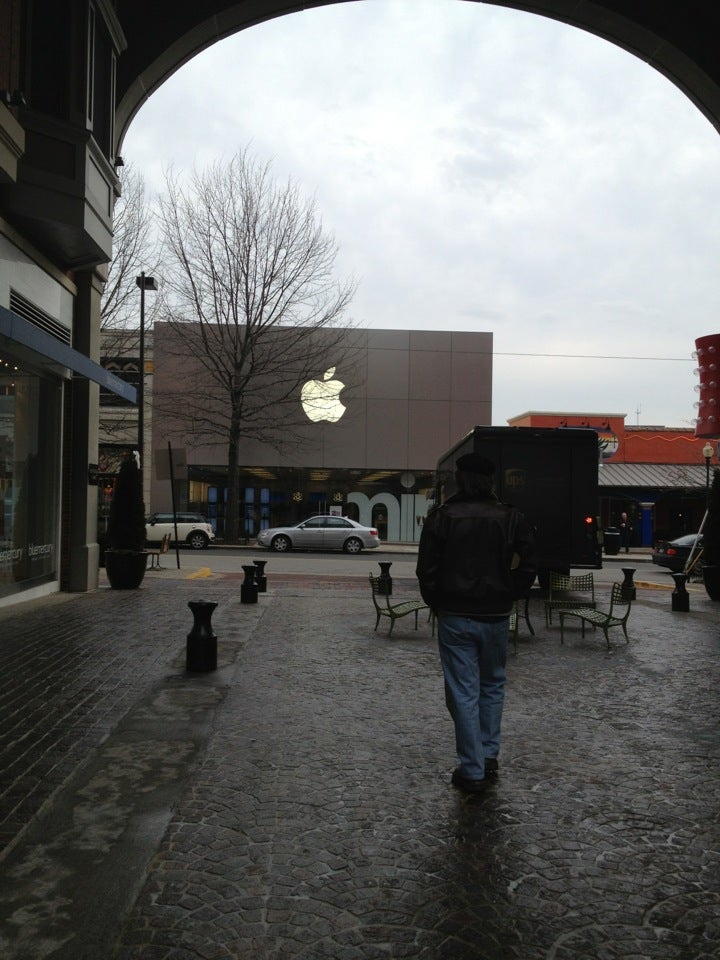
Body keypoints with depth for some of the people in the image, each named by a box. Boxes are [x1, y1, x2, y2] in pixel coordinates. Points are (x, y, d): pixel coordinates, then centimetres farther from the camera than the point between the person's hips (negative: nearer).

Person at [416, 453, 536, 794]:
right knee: (492, 686, 19)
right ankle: (489, 756, 25)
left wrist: (437, 605, 8)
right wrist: (505, 598, 12)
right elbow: (527, 570, -1)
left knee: (463, 692, 4)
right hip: (496, 617, 2)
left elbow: (426, 571, -6)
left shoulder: (441, 517, -6)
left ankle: (472, 770, 8)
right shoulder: (511, 518, -1)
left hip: (455, 617, -2)